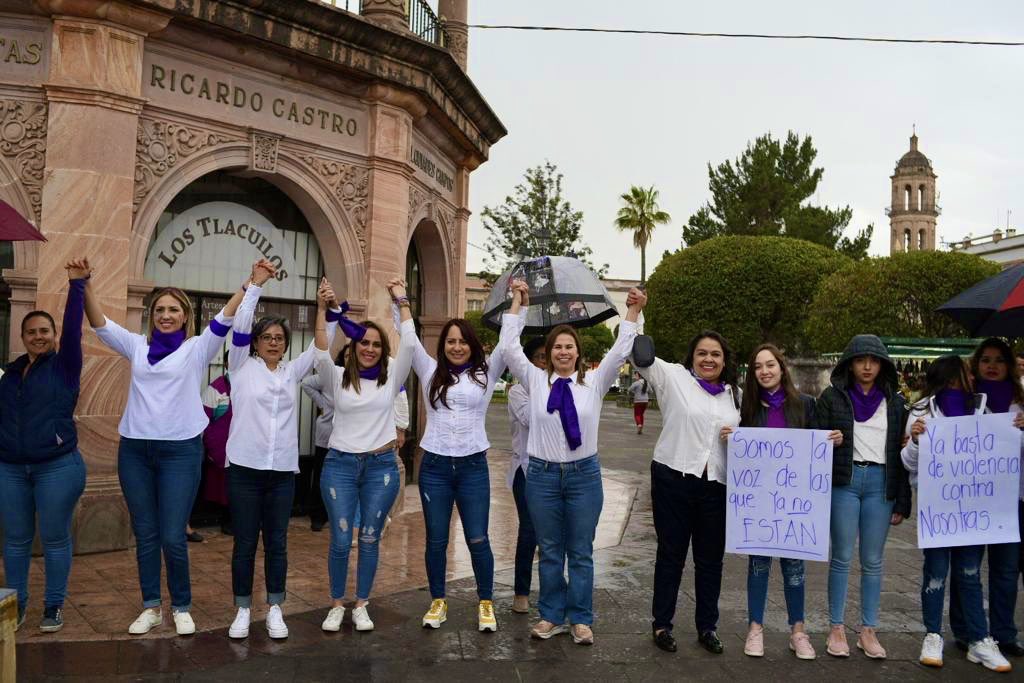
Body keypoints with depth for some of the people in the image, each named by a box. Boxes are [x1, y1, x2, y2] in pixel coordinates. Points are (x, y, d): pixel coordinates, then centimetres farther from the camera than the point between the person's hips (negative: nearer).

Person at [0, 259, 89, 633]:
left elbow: (73, 327, -14)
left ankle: (54, 606, 16)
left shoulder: (64, 365, -1)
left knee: (55, 538, 4)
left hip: (57, 467, -4)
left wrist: (77, 285, -21)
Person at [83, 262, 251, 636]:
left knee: (173, 537, -2)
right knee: (145, 535, 11)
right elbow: (99, 323, 6)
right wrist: (83, 284, -6)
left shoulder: (197, 349, 2)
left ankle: (182, 607, 17)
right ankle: (151, 606, 24)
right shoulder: (137, 345, 12)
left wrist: (250, 283, -17)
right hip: (134, 449, 4)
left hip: (180, 450, -3)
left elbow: (225, 318, -8)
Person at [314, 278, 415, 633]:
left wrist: (402, 302, -8)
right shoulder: (338, 377, 2)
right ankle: (336, 605, 20)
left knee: (370, 539, 7)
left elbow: (409, 344, -8)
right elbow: (321, 352, -16)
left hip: (381, 465, 1)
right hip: (340, 464, -1)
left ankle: (361, 605, 23)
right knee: (341, 540, 1)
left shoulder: (391, 377, 4)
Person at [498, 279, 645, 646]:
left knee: (581, 553, 8)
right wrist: (518, 303, -2)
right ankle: (552, 616, 24)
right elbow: (508, 347, -4)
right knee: (550, 552, 11)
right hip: (542, 474, 0)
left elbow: (620, 353, -5)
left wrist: (632, 312, -10)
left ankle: (581, 619, 20)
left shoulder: (594, 382, 3)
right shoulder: (536, 380, 2)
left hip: (584, 474, 0)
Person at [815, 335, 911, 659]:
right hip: (844, 480, -2)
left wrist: (902, 502, 6)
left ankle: (868, 630, 17)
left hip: (881, 482, 2)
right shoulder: (832, 397, 4)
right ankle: (837, 628, 13)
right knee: (841, 557, 3)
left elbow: (900, 451, 10)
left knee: (873, 561, 7)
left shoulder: (895, 402, 11)